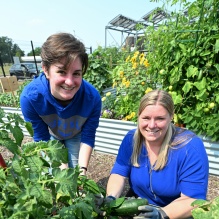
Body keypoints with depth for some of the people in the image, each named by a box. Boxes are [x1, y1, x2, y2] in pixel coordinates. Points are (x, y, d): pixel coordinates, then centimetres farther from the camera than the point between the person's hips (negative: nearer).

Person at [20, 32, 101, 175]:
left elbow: (88, 136, -22)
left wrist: (82, 169, -27)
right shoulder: (30, 96, -38)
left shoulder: (92, 97, -38)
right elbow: (41, 138, -22)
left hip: (76, 136, 0)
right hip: (50, 135, 0)